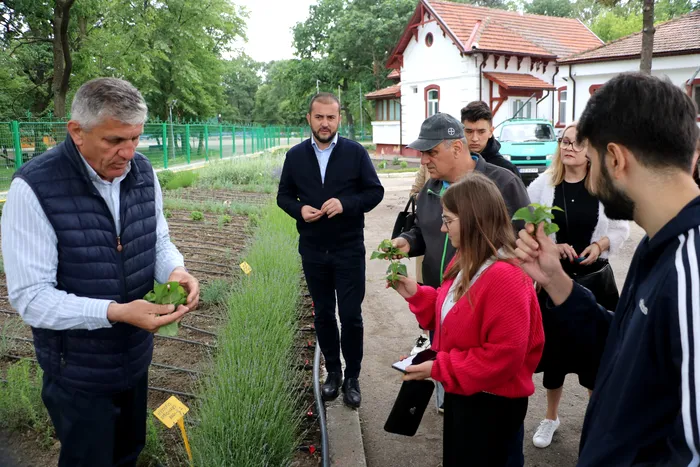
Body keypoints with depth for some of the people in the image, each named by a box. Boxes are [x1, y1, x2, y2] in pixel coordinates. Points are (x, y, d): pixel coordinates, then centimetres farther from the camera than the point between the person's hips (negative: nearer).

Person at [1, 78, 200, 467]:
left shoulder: (143, 172, -5)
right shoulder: (34, 189, -23)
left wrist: (176, 272, -17)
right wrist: (115, 312, -34)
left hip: (136, 356, 5)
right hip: (78, 372, -5)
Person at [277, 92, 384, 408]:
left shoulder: (355, 152, -4)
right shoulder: (295, 155, 3)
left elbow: (375, 191, -3)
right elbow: (284, 195, 10)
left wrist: (346, 203, -20)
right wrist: (299, 209, -12)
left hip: (349, 250, -2)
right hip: (313, 251, 3)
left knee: (351, 315, 1)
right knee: (323, 314, 13)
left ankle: (352, 377, 20)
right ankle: (333, 371, 31)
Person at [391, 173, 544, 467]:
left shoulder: (505, 278, -29)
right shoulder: (465, 263, 2)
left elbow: (505, 355, -29)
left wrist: (439, 368, -25)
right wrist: (416, 294, -1)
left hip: (493, 402, -9)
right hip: (461, 393, 9)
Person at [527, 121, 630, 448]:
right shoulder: (542, 184, -5)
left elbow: (621, 229, 4)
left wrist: (599, 245, -14)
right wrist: (552, 246, -16)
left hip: (595, 277, 0)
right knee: (553, 345, 10)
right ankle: (551, 417, 32)